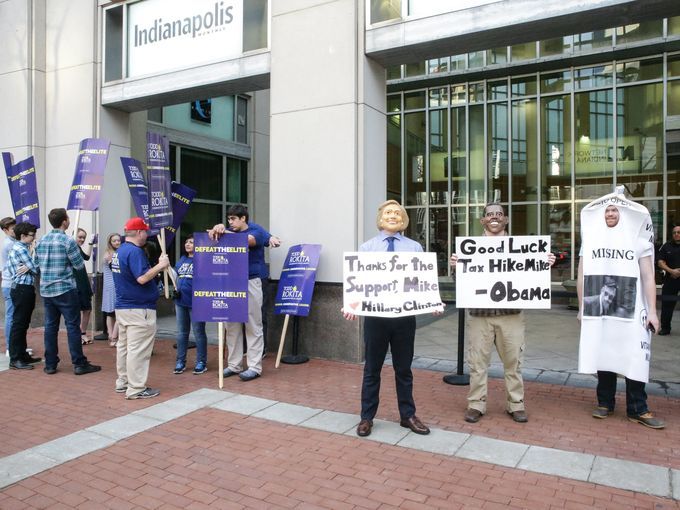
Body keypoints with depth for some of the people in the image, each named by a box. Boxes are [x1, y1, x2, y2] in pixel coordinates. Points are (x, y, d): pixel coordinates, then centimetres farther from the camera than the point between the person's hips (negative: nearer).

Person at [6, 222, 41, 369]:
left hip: (23, 289, 10)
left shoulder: (19, 247, 17)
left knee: (23, 324, 14)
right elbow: (36, 269, -13)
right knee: (18, 324, -6)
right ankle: (15, 360, -1)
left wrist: (28, 267, -5)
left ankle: (22, 355, 23)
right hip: (22, 289, -10)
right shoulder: (20, 249, -14)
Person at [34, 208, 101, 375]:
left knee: (50, 327, 11)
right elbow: (80, 265, -9)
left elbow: (38, 264, 17)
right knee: (73, 326, -2)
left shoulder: (41, 241, 8)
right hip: (65, 289, -6)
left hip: (46, 290, 6)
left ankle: (50, 365, 15)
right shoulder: (67, 240, -13)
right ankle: (79, 364, 2)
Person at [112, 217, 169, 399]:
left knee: (124, 346, 16)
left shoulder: (119, 251, 14)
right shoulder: (135, 251, -18)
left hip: (122, 307, 10)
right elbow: (142, 278, -26)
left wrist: (156, 268, 13)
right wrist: (160, 265, -15)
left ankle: (123, 382, 26)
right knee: (138, 349, -4)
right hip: (139, 309, -10)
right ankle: (136, 389, 1)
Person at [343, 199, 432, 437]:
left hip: (405, 315, 1)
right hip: (375, 315, -1)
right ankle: (366, 417, 25)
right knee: (372, 369, 10)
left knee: (404, 368, 15)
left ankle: (408, 416, 30)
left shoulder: (415, 248, 5)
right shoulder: (367, 247, 3)